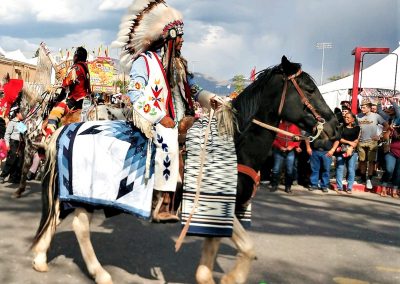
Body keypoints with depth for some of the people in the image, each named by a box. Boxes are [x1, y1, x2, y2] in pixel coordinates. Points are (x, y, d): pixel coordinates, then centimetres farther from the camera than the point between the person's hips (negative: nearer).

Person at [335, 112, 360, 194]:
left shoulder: (357, 128, 10)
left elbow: (357, 140, 2)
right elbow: (339, 139, 4)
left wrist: (351, 148, -12)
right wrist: (349, 142, -9)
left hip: (352, 151, 0)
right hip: (342, 150, 0)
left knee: (351, 169, -3)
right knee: (340, 168, -5)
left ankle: (349, 188, 2)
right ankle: (339, 187, -1)